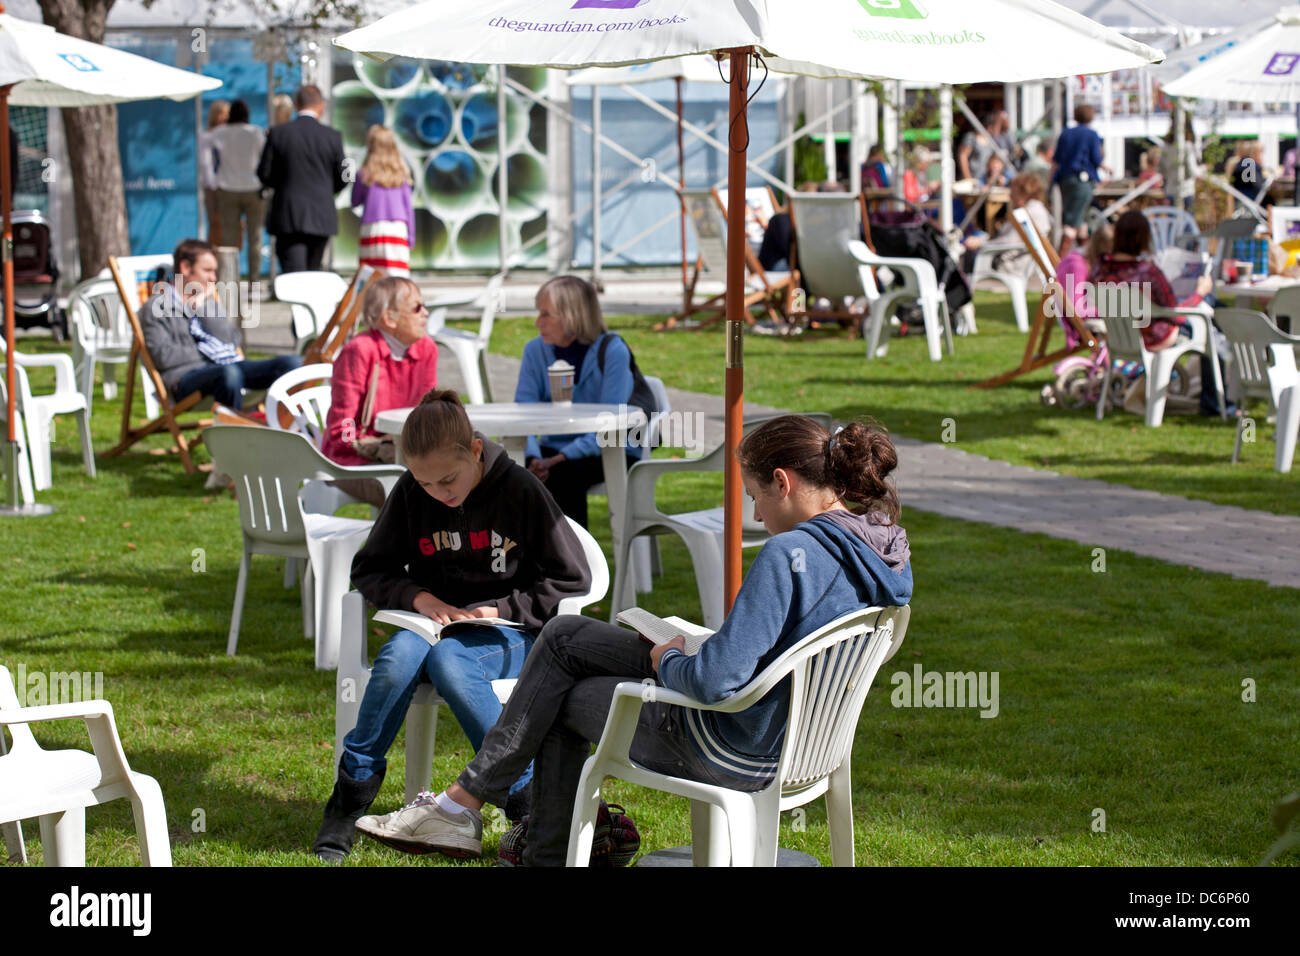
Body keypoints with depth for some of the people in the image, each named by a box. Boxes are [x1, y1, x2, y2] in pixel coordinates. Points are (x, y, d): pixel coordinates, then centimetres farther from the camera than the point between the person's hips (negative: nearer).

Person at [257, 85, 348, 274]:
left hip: (288, 217, -2)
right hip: (321, 217, 2)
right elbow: (341, 179, 3)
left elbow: (264, 173, -2)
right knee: (313, 272, 15)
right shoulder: (333, 137, -3)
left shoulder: (277, 134, -5)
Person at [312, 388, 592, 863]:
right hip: (435, 623, 3)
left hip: (512, 634, -3)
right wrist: (418, 597, -10)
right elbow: (369, 570, 9)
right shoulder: (410, 494, 0)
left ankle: (527, 802, -27)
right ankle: (350, 798, -24)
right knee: (401, 654, -32)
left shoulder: (520, 490, -9)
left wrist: (499, 609, -13)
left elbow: (572, 579, -5)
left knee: (448, 659, -36)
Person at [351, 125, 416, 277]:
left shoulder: (366, 173, -1)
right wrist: (411, 235, 14)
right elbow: (408, 206, 8)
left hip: (373, 227, -1)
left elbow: (355, 201, 10)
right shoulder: (401, 172, 6)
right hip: (398, 226, 2)